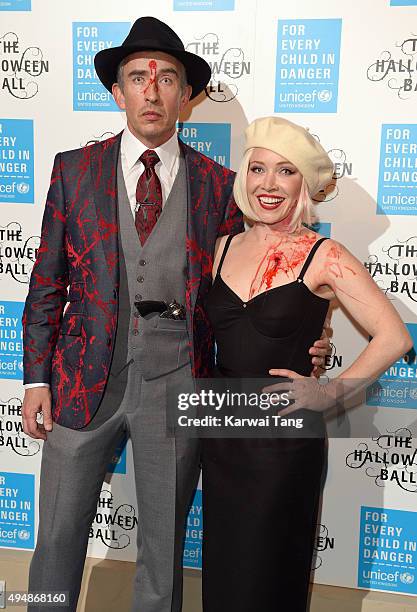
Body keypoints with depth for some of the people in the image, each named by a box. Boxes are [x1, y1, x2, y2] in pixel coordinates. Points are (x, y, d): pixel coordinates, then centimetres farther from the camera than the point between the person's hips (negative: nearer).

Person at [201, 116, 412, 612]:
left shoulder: (324, 257, -10)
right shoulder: (225, 248, 4)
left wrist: (328, 393, -13)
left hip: (285, 439, -4)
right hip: (221, 434, 5)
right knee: (221, 571, 20)